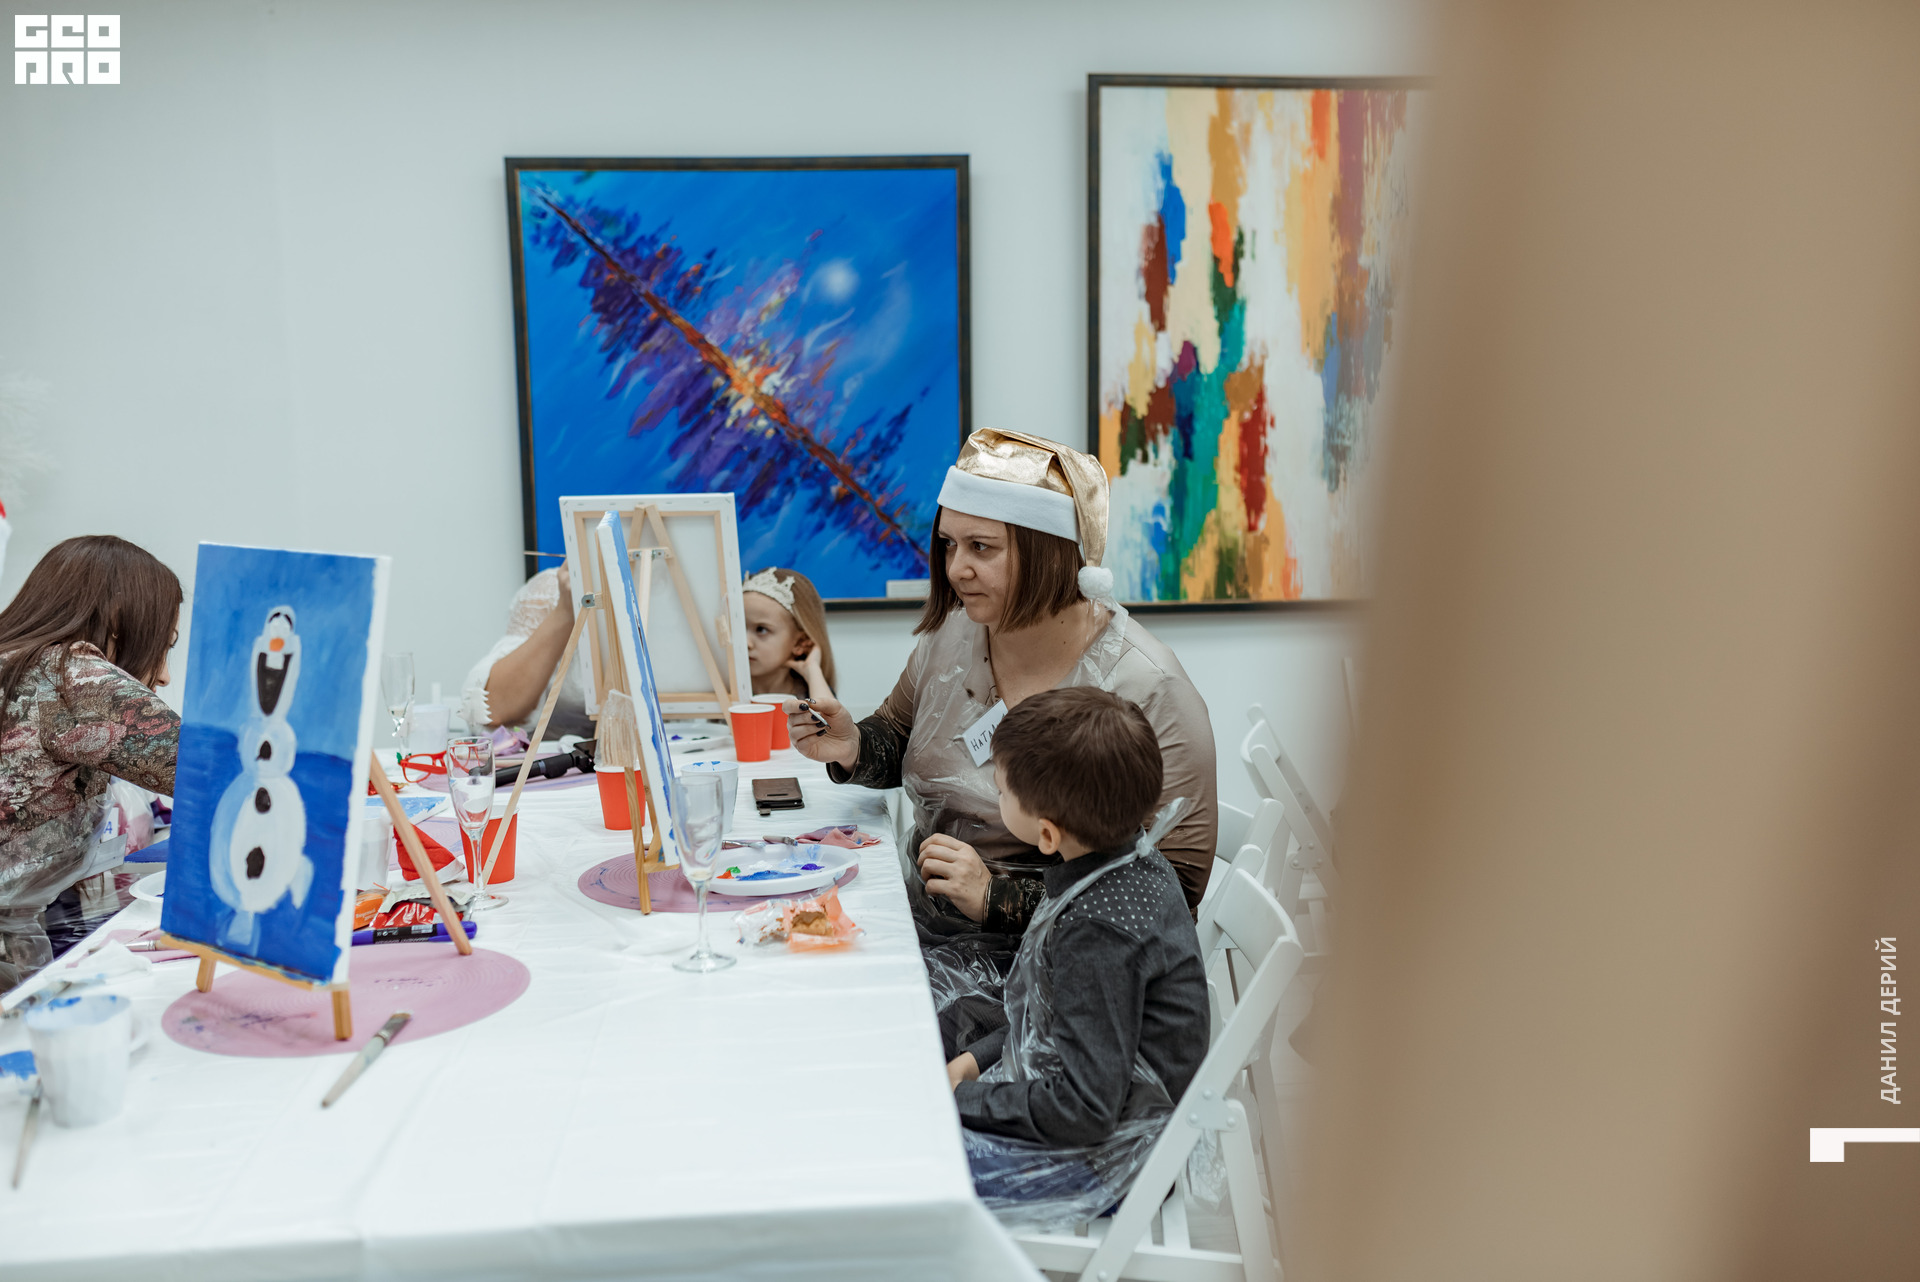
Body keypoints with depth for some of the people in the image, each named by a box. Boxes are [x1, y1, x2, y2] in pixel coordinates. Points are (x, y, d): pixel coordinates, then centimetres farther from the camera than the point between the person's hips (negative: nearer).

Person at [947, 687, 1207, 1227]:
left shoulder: (1099, 933, -31)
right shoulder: (1134, 864, -3)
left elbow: (1082, 1109, -28)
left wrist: (962, 1099, -17)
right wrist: (978, 1058, 6)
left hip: (1093, 1158, -9)